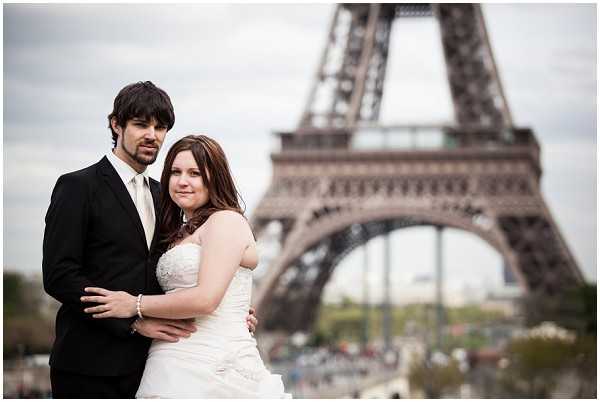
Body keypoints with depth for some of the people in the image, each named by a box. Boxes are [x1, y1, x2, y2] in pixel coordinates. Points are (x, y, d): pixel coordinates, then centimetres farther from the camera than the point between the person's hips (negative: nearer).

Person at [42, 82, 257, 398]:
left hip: (145, 365, 6)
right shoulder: (78, 187, -5)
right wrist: (134, 320, -17)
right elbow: (58, 275, -13)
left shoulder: (159, 194, 17)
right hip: (91, 366, -6)